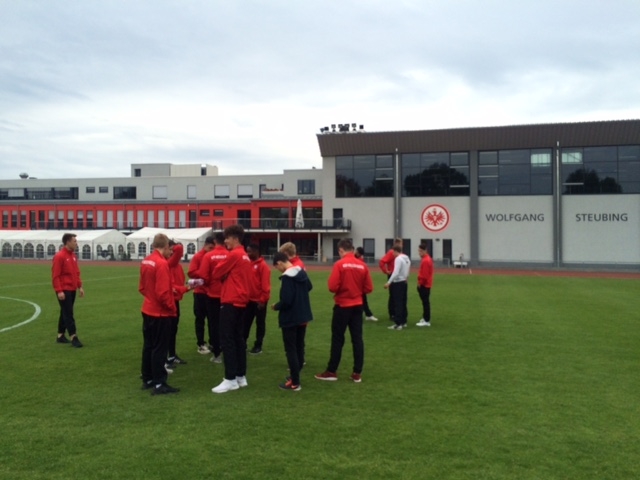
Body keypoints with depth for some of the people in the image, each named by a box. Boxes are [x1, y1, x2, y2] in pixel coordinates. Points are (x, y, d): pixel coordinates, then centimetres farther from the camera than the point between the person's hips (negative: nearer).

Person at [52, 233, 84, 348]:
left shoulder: (73, 255, 11)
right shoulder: (59, 256, -14)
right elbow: (55, 276, -16)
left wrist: (80, 286, 13)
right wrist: (59, 291, -20)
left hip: (72, 290, 8)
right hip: (64, 290, -8)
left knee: (65, 313, 14)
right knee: (68, 314, -7)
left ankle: (60, 336, 23)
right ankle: (73, 337, -6)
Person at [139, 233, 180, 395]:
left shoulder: (146, 261, 6)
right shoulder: (162, 263, -21)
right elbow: (162, 292, -23)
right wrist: (171, 308, -11)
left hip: (148, 310, 9)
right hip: (161, 313, -9)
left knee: (148, 345, 16)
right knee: (159, 348, -1)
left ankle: (147, 379, 25)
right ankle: (159, 384, 4)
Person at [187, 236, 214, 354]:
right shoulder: (197, 257, -5)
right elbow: (191, 273, -12)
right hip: (200, 293, -3)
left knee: (212, 319, 10)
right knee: (200, 319, 4)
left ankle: (213, 343, 19)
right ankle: (201, 344, 12)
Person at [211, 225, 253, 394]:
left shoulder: (233, 255, -13)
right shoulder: (245, 256, 14)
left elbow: (216, 273, -8)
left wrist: (222, 275, 12)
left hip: (230, 302, -9)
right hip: (241, 302, 9)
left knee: (227, 340, -5)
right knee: (238, 338, 13)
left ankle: (230, 379, -4)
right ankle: (241, 377, 18)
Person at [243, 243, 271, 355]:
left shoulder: (263, 265, -12)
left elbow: (265, 285, -14)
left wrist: (262, 300, -15)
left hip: (259, 301, -6)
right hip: (249, 300, 6)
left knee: (260, 323, 6)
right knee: (245, 322, 10)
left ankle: (258, 346, 15)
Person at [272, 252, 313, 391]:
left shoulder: (287, 277, -22)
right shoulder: (302, 272, 5)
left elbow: (286, 301, -26)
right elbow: (309, 287, 23)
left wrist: (276, 306, -8)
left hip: (290, 319, -9)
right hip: (303, 316, 9)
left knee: (291, 350, -1)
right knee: (299, 347, 17)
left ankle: (294, 383, 3)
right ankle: (295, 375, 29)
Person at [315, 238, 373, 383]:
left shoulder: (339, 264, -12)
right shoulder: (362, 265, 0)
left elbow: (332, 287, -16)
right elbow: (369, 288, 2)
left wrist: (341, 289, 5)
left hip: (342, 306, -4)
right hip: (357, 306, 4)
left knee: (337, 339, 5)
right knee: (357, 339, 8)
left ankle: (331, 372, 13)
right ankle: (357, 373, 12)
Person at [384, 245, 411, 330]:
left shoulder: (398, 259, -16)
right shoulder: (407, 258, 10)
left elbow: (396, 273, -24)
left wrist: (388, 282, -24)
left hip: (398, 283, -9)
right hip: (404, 282, 9)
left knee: (397, 304, -6)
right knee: (403, 303, 13)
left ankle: (398, 324, -5)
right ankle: (403, 322, 19)